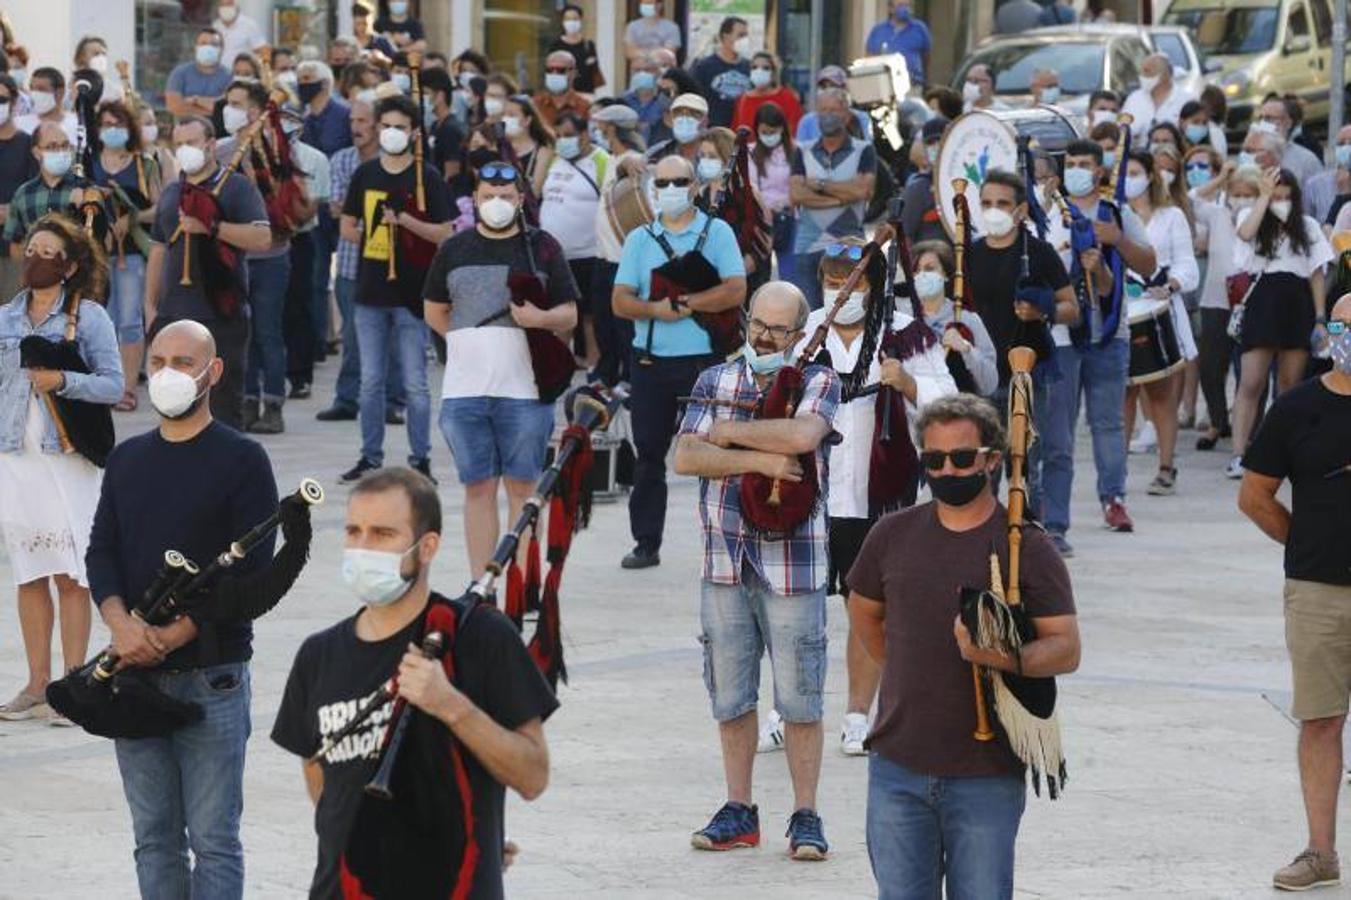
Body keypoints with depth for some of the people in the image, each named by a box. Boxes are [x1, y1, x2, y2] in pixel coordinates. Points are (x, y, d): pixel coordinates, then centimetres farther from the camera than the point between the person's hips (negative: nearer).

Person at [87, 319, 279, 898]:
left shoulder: (241, 460, -3)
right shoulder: (126, 459, 14)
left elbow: (251, 569, -10)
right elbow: (101, 552, 9)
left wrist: (174, 634, -17)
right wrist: (120, 622, -11)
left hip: (212, 676, -5)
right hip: (135, 676, 5)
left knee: (213, 839, -4)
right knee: (154, 838, 9)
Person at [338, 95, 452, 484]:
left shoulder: (427, 178, -3)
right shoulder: (365, 174, 8)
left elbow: (444, 234, -6)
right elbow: (348, 227, 14)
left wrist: (405, 221, -18)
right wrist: (373, 236, -1)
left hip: (412, 293, -3)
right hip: (371, 291, 3)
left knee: (415, 383, 0)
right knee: (370, 381, 8)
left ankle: (421, 459, 7)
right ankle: (371, 456, 16)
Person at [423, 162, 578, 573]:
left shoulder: (542, 247, 6)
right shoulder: (454, 249, 12)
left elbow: (569, 315, 5)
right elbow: (434, 312, 19)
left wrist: (541, 318, -16)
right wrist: (469, 340, 5)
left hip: (525, 389, -2)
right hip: (464, 389, 2)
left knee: (522, 488, 1)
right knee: (478, 488, 5)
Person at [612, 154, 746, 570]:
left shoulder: (717, 233, 2)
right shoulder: (639, 240, 12)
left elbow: (735, 290, -11)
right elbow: (620, 302, 4)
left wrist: (681, 303, -14)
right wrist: (656, 309, -15)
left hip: (705, 360, -3)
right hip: (650, 361, 3)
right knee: (648, 454, 6)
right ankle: (646, 543, 13)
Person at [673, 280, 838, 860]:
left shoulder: (818, 383, 1)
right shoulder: (715, 382, 10)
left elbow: (802, 434, -21)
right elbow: (686, 458, -3)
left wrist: (729, 433, -10)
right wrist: (758, 459, -13)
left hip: (792, 564, -4)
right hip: (724, 561, 4)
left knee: (799, 697, -1)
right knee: (730, 694, 9)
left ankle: (806, 817, 7)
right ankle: (739, 812, 19)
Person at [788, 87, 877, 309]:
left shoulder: (863, 151, 5)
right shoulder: (804, 152, 12)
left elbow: (862, 189, -12)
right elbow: (796, 194, -3)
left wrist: (819, 185, -4)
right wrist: (841, 197, -10)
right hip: (808, 246, 3)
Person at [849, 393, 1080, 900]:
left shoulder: (1025, 547, -4)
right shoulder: (893, 535, 7)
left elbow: (1066, 649, -8)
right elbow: (864, 612, 25)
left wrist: (1002, 657, -26)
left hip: (986, 776, -3)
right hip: (897, 769, 3)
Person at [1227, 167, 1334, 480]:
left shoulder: (1308, 227, 9)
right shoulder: (1252, 218, 5)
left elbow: (1317, 275, 9)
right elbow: (1245, 233, -20)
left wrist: (1320, 318, 3)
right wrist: (1264, 195, -14)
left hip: (1298, 305, 2)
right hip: (1263, 301, -2)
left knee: (1291, 384, 7)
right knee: (1251, 384, -8)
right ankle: (1238, 455, -11)